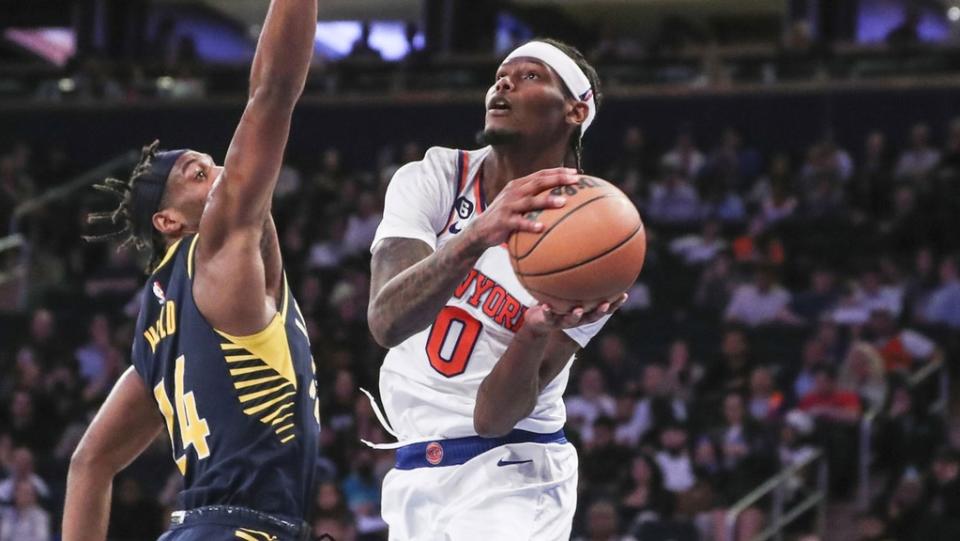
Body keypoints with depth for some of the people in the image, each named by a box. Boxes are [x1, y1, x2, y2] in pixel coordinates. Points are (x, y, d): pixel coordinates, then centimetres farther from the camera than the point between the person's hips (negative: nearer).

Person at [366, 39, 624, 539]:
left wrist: (538, 332, -35)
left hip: (512, 476, -3)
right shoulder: (433, 181, -6)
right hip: (414, 473, 3)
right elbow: (385, 322, -24)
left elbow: (495, 416, -15)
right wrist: (477, 237, -39)